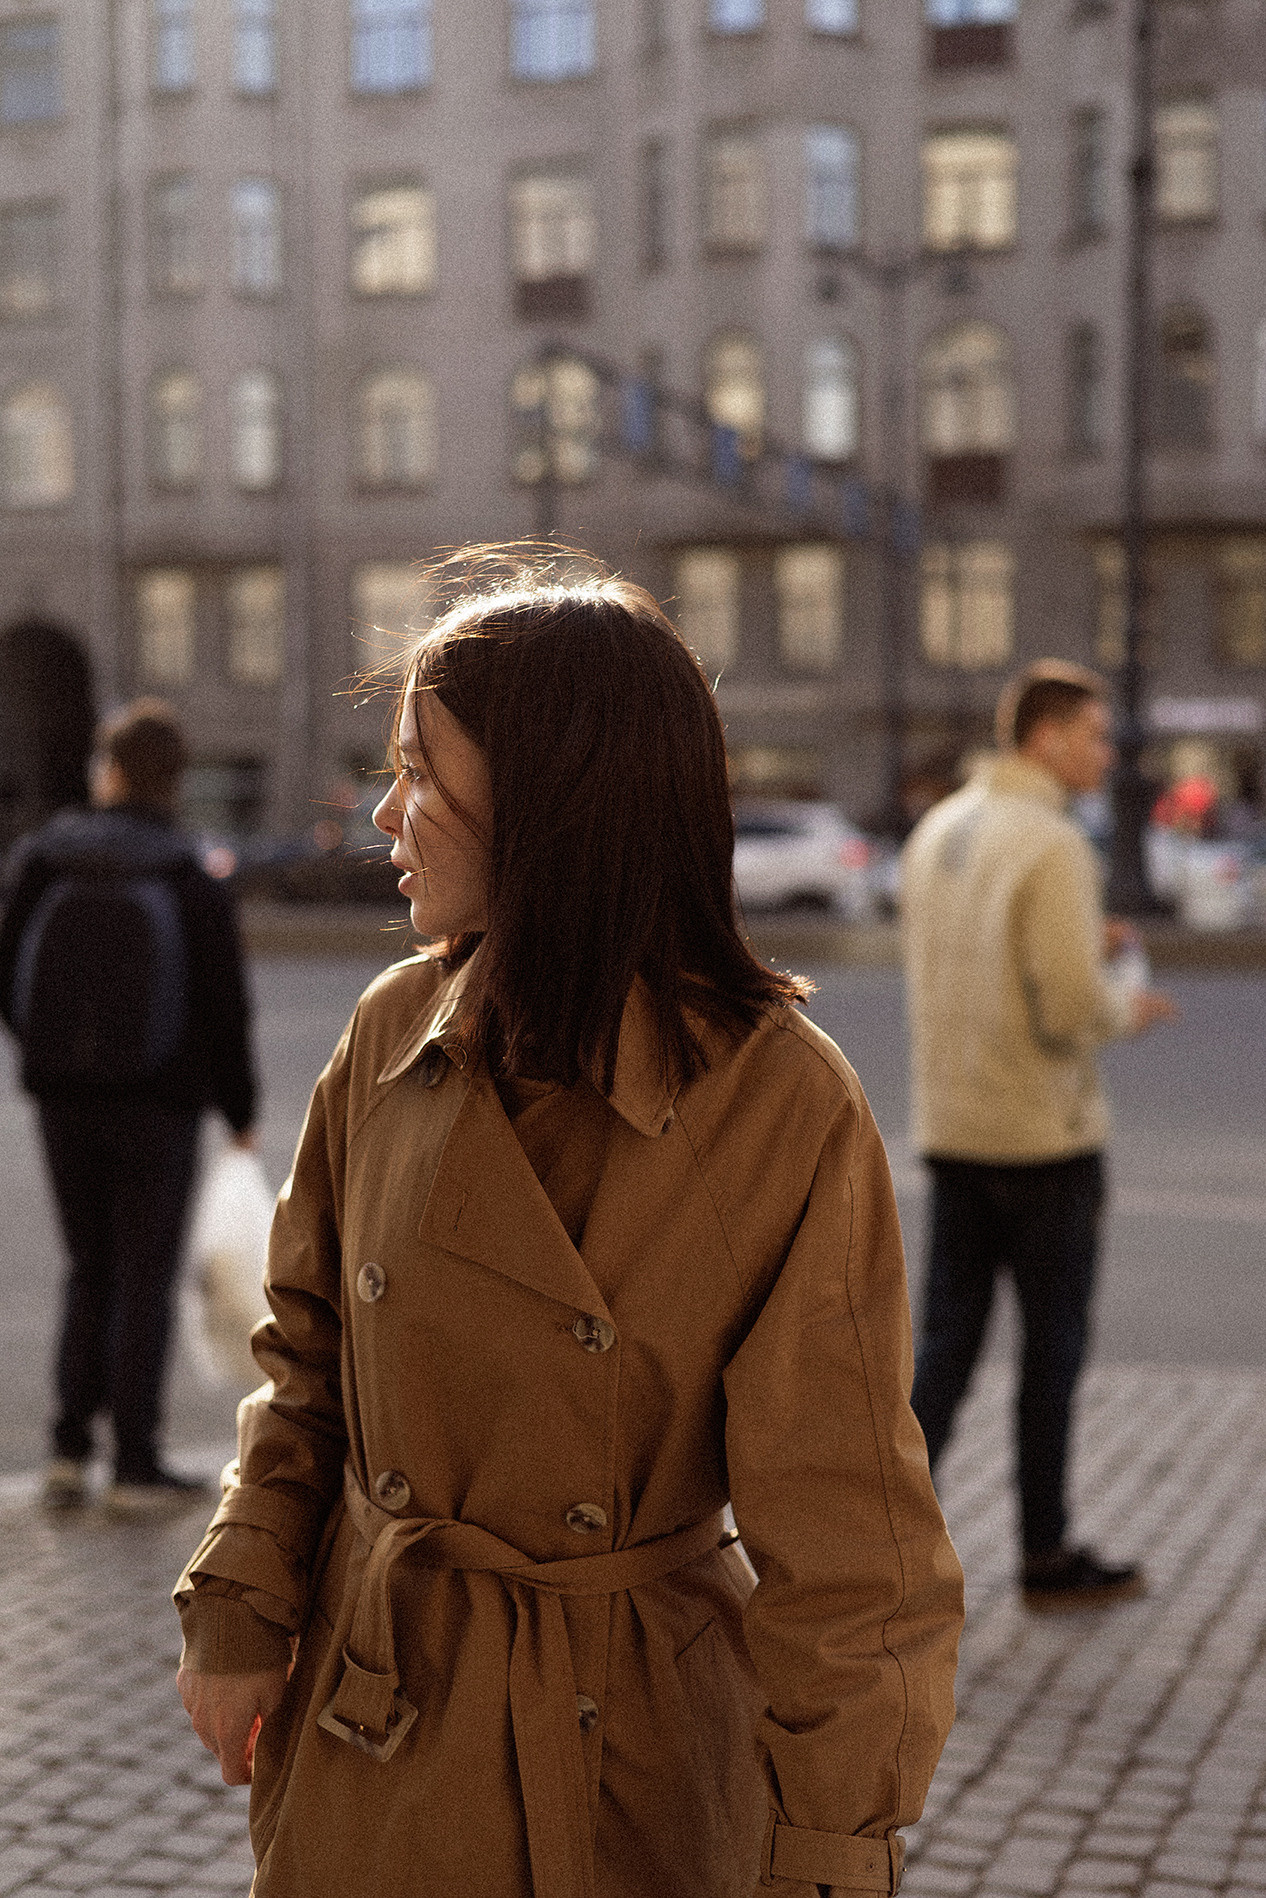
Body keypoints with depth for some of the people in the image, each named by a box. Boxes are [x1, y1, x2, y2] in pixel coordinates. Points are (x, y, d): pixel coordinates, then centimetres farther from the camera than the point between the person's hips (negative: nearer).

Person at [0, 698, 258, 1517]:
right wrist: (241, 1110, 6)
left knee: (90, 1273, 17)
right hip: (158, 1109, -3)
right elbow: (225, 1011, -8)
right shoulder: (194, 886, -13)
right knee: (145, 1281, 6)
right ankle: (136, 1466, 9)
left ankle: (70, 1450, 13)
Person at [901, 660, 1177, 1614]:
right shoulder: (1054, 847, -18)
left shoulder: (938, 831, 8)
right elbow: (1070, 1012, -22)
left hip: (952, 1130, 7)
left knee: (946, 1342, 10)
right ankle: (1048, 1555, 17)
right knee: (1053, 1347, 7)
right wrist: (1125, 1009, 0)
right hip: (1046, 1134, -7)